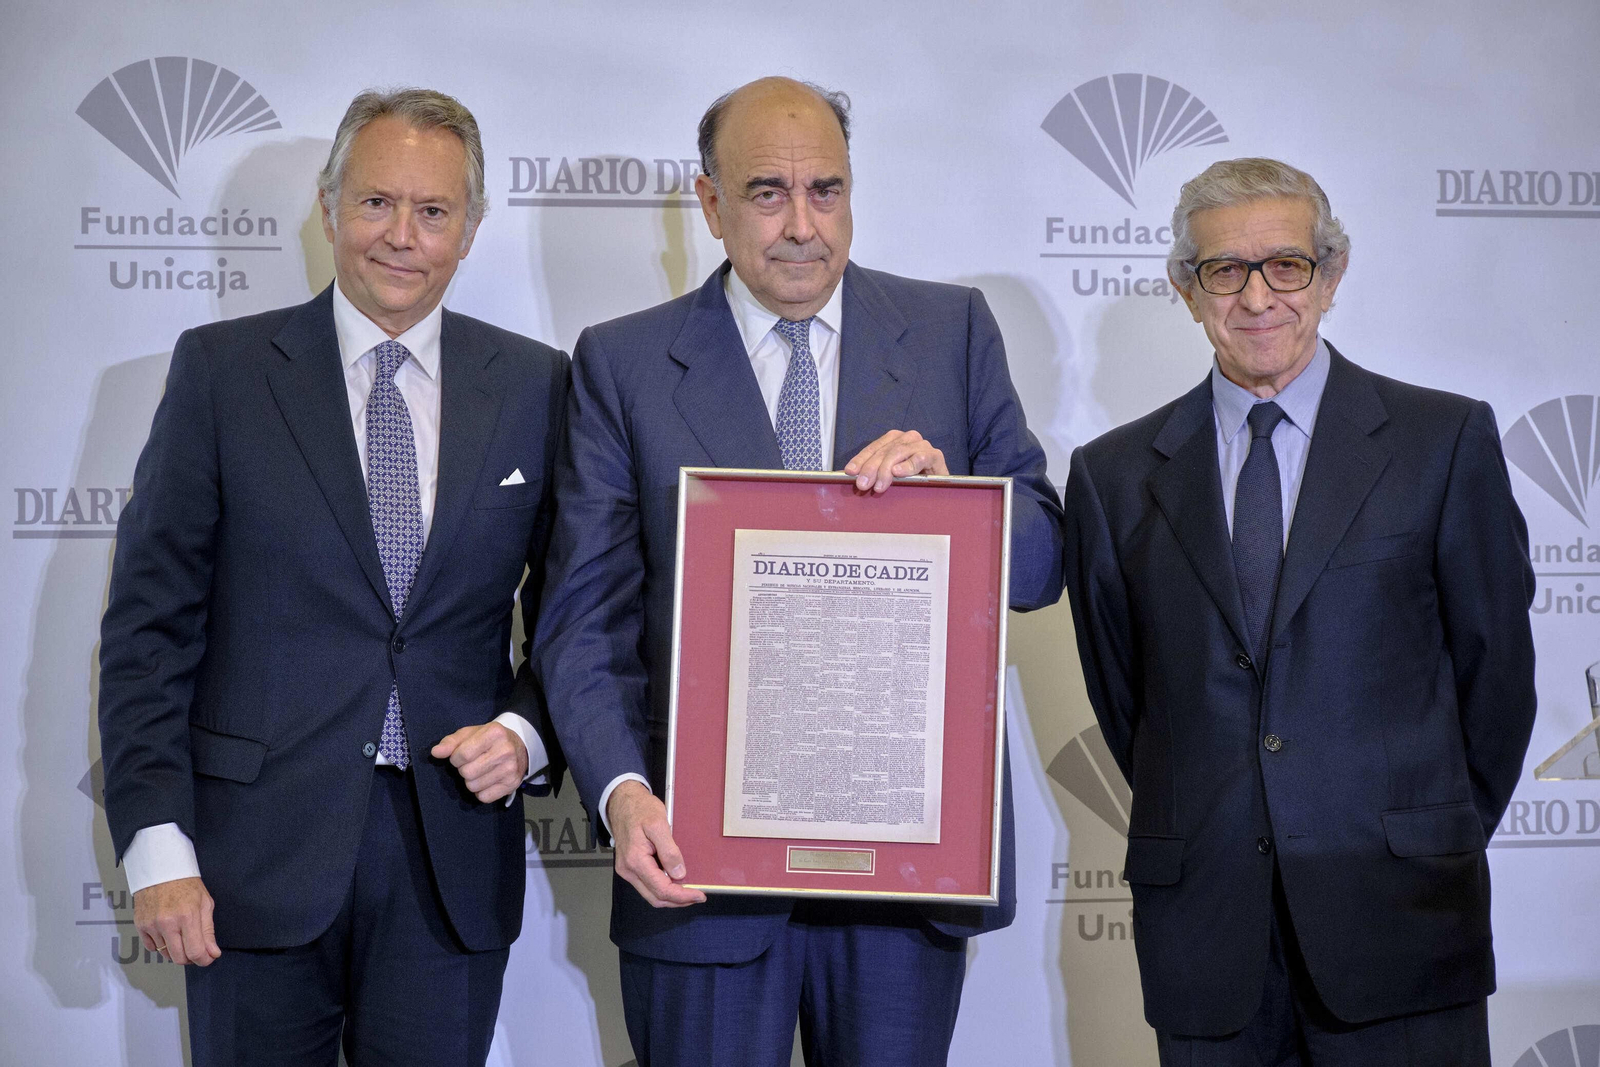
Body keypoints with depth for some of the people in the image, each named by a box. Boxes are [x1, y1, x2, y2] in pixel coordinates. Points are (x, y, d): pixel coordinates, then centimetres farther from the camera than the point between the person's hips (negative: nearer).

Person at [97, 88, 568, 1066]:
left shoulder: (535, 385, 5)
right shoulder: (221, 370, 1)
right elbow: (149, 625, -2)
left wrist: (529, 734, -9)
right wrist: (157, 844, -9)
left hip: (454, 852, 1)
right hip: (258, 853, -1)